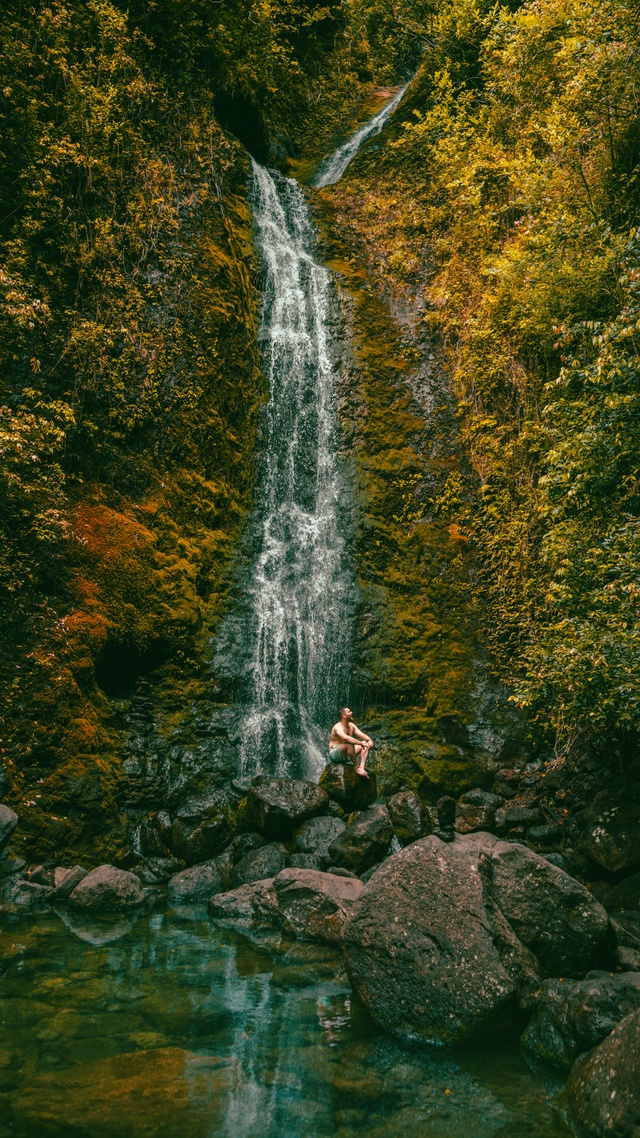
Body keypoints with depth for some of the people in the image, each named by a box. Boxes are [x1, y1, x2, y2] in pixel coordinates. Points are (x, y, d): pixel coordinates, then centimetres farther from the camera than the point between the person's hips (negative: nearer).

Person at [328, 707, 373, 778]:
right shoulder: (338, 727, -20)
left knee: (366, 743, -3)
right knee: (349, 744, -38)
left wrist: (370, 740, -20)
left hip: (346, 753, 9)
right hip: (335, 754, -9)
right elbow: (346, 738, -39)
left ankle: (362, 767, -23)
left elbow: (362, 735, 2)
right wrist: (361, 743, -41)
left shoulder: (351, 726, 7)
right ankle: (356, 767, -24)